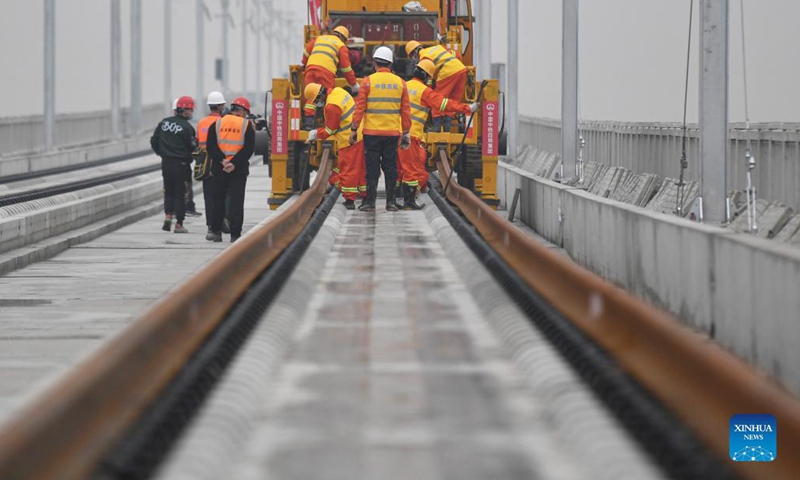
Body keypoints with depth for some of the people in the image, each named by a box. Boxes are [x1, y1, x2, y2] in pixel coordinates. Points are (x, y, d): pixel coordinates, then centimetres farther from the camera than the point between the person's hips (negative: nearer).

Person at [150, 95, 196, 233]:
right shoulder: (187, 127, -13)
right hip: (181, 164, -5)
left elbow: (154, 141, 9)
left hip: (166, 163, 5)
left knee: (169, 191, 18)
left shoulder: (164, 122, 4)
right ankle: (179, 224, 4)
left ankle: (168, 215, 0)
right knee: (180, 194, 3)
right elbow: (192, 147, -12)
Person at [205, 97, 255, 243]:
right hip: (239, 169, -2)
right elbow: (249, 148, -11)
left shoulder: (217, 124, 5)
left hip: (219, 169, 2)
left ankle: (216, 231, 17)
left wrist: (222, 160, -11)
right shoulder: (247, 125, -3)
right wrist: (234, 163, -14)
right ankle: (235, 234, -3)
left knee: (218, 199, 14)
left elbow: (210, 146, -4)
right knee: (237, 201, 0)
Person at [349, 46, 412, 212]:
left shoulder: (368, 81, -4)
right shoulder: (400, 83, 4)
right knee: (390, 166, 7)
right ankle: (390, 202, 7)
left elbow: (360, 108, -4)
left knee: (372, 167, 3)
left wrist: (354, 129, 3)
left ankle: (370, 201, 2)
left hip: (372, 132, -2)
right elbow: (406, 111, 6)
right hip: (393, 133, 2)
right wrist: (406, 133, 13)